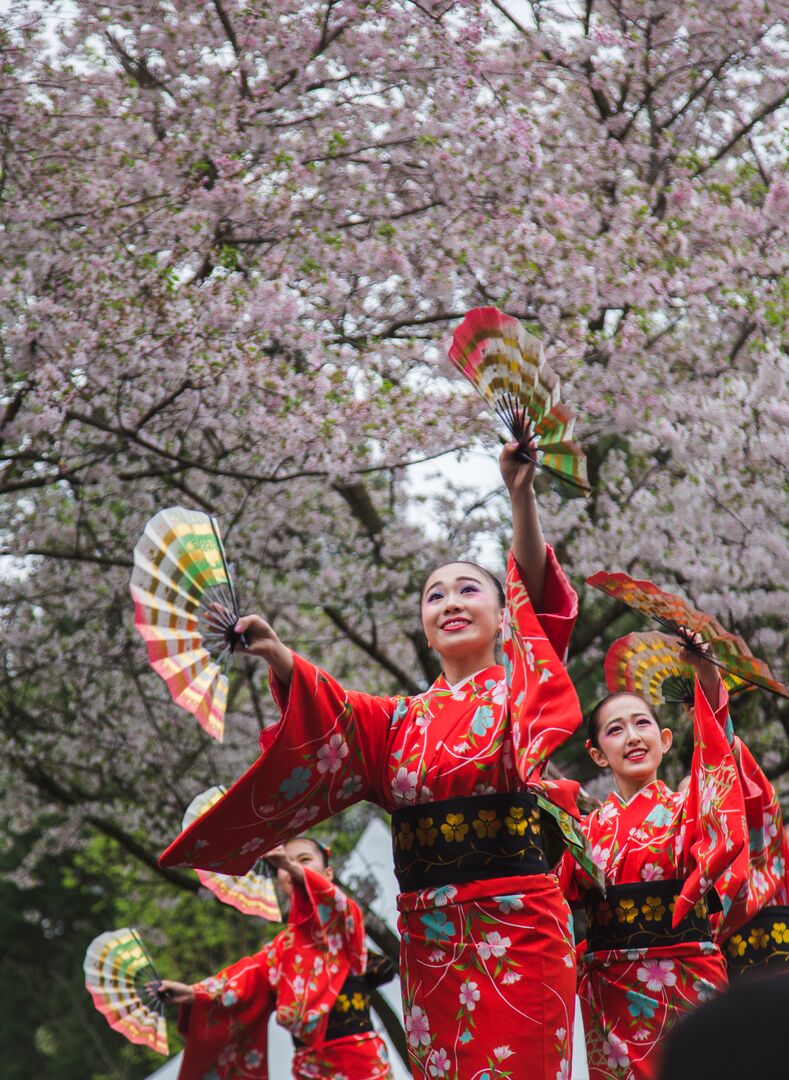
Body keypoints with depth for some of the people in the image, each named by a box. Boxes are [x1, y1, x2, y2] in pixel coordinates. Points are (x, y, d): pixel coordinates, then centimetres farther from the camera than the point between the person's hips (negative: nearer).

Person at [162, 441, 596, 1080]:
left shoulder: (523, 688, 7)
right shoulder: (402, 721, 18)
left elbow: (540, 597, -9)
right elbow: (332, 719, 0)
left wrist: (521, 497, -24)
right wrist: (283, 661, -21)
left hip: (518, 930, -4)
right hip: (429, 938, 4)